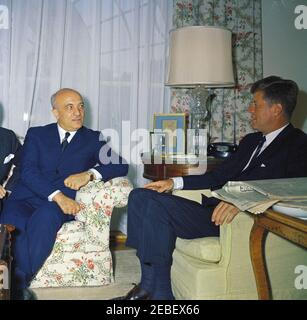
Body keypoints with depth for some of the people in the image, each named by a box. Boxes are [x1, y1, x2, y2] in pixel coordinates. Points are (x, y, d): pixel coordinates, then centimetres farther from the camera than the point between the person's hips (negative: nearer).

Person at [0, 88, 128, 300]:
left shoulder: (93, 139, 16)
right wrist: (57, 195, -19)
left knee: (45, 216, -35)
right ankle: (22, 287, -25)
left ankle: (20, 283, -27)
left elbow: (121, 165, 4)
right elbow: (28, 171, -1)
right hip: (26, 198, 1)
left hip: (61, 203, -1)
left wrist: (89, 173, -15)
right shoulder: (36, 134, 15)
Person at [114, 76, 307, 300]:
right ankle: (149, 288, -6)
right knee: (140, 197, -3)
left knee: (158, 206, -23)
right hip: (215, 207, 9)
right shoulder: (251, 140, 23)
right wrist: (175, 182, 9)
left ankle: (157, 291, -9)